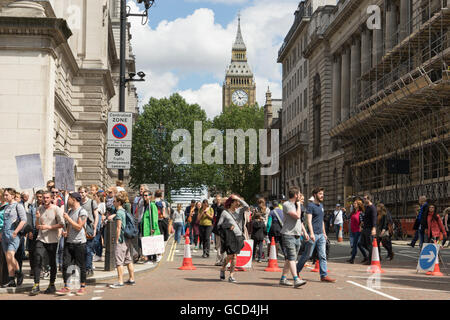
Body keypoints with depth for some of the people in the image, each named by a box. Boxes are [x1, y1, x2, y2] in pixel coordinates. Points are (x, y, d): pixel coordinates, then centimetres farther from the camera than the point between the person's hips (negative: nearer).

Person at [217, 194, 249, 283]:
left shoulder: (239, 211, 13)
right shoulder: (225, 212, 3)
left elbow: (246, 206, -6)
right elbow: (219, 225, 3)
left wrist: (239, 199, -4)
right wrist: (228, 226, -9)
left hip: (238, 236, 4)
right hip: (229, 236, -3)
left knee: (234, 256, 1)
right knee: (230, 256, -6)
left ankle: (231, 276, 5)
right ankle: (222, 269, 21)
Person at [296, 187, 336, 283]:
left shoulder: (321, 205, 16)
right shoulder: (310, 206, -9)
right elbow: (309, 220, -16)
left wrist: (324, 233, 21)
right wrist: (311, 233, -24)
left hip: (321, 234, 7)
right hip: (313, 234, -7)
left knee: (323, 256, 1)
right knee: (307, 255, 2)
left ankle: (324, 276, 1)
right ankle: (296, 271, 17)